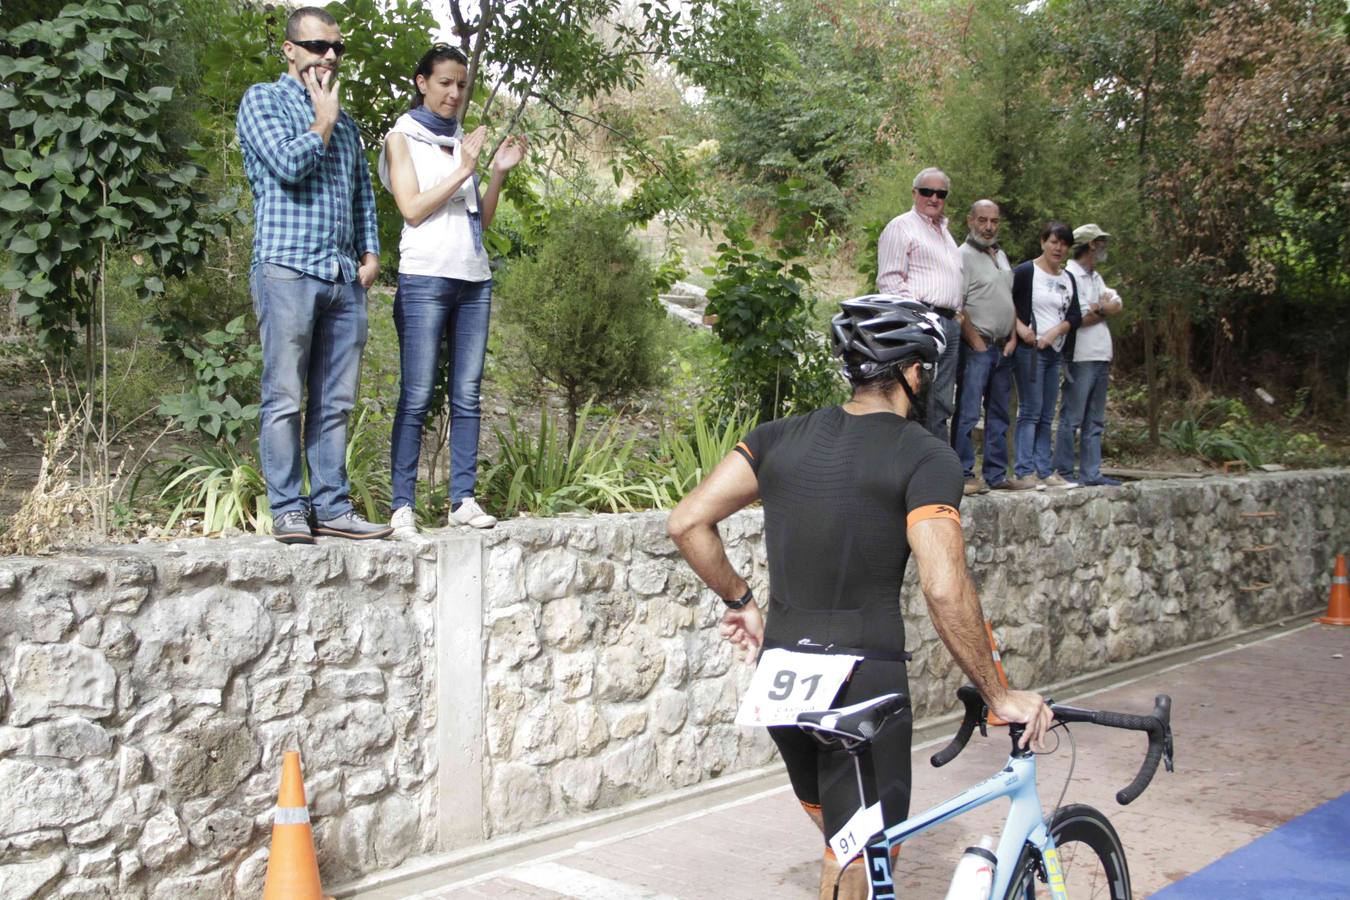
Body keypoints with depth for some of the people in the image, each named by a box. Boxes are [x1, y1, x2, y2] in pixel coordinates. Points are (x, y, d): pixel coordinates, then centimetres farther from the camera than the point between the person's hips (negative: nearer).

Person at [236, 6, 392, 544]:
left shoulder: (344, 121, 24)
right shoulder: (263, 101, 5)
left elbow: (363, 192, 26)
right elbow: (288, 163, -11)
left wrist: (370, 252, 13)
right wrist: (322, 122, 3)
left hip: (343, 277, 6)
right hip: (287, 269, -6)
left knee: (335, 402, 4)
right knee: (285, 398, -6)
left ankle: (332, 506, 8)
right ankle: (288, 510, -3)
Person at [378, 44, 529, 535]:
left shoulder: (462, 140, 19)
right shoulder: (403, 137, 5)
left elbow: (483, 218, 17)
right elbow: (413, 208, -7)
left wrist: (499, 172, 3)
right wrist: (463, 170, -11)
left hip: (474, 279, 5)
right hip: (425, 278, -5)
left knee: (467, 394, 2)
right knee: (417, 397, -7)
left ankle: (463, 499, 5)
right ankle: (403, 505, -4)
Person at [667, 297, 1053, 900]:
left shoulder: (782, 437, 5)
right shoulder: (926, 458, -9)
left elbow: (687, 521, -2)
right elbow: (944, 590, -20)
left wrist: (739, 600, 11)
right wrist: (998, 696, -10)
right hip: (867, 678, -5)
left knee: (842, 842, 26)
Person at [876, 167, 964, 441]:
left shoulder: (944, 231, 25)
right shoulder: (901, 227, -2)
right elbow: (889, 279, -10)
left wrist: (959, 313, 20)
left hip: (949, 323, 9)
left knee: (942, 403, 10)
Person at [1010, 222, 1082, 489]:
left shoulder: (1068, 279, 16)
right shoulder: (1025, 272, -4)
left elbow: (1075, 315, 9)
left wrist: (1055, 331, -8)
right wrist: (1020, 327, -17)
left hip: (1055, 351, 7)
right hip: (1029, 350, -7)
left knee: (1047, 416, 8)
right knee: (1030, 411, -9)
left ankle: (1044, 471, 10)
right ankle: (1025, 471, -8)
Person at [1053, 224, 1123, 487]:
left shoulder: (1095, 277, 19)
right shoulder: (1070, 275, -9)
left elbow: (1118, 306, 9)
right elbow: (1081, 319, -16)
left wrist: (1099, 308, -9)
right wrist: (1105, 309, -1)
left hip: (1100, 357, 9)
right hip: (1081, 357, -9)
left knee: (1094, 421, 9)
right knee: (1071, 419, -5)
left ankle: (1090, 473, 13)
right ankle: (1064, 472, -1)